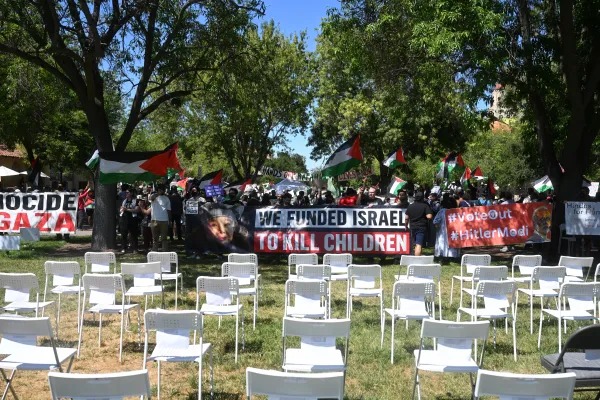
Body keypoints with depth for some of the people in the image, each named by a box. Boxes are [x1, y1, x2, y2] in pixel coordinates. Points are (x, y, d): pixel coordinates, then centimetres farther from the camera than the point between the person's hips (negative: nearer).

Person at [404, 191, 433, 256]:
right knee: (419, 245, -7)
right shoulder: (425, 206, -9)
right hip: (422, 227, -4)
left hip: (412, 227, 4)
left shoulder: (410, 206, 5)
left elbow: (406, 217, 6)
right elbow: (429, 216, -17)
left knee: (415, 244, 22)